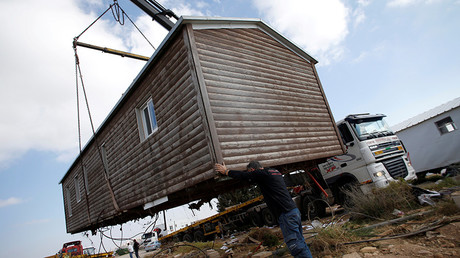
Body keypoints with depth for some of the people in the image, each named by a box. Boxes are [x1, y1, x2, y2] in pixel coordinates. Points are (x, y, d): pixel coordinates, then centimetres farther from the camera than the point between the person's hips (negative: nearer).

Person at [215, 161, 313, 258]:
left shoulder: (262, 173, -9)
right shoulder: (275, 171, 17)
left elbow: (242, 175, 0)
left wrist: (225, 171, 15)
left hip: (286, 214, -9)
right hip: (295, 211, 9)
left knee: (297, 247, -6)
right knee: (301, 244, 15)